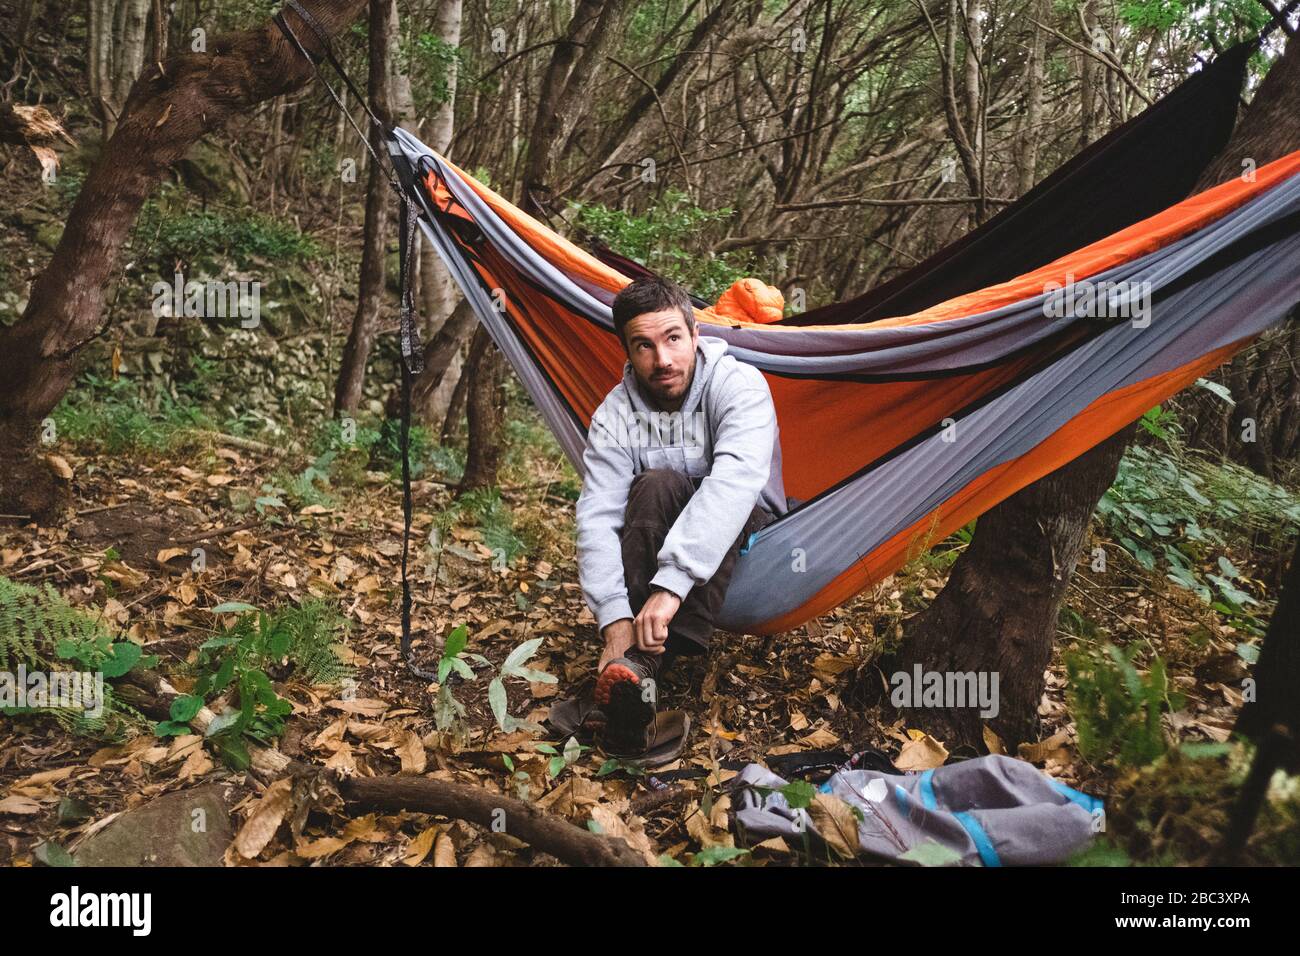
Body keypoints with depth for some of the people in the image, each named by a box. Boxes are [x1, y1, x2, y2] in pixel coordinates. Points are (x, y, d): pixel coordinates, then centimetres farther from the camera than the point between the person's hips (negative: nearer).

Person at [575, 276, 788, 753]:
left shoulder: (738, 384, -23)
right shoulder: (614, 415, -14)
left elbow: (737, 479, -41)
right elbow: (597, 518, -22)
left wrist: (671, 583, -51)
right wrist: (615, 617, -39)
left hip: (747, 539, -1)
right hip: (653, 545, 2)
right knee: (656, 484, -32)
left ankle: (646, 663, -43)